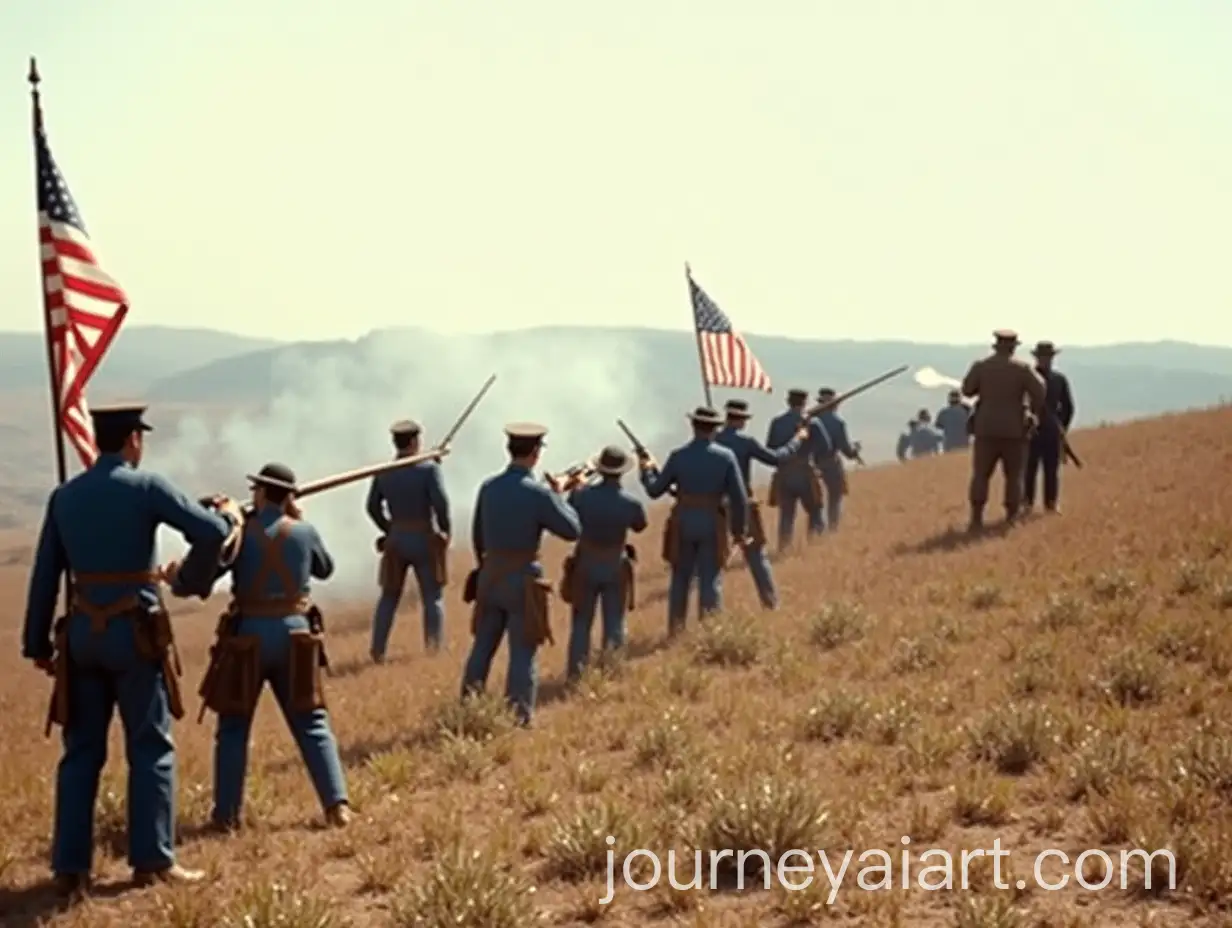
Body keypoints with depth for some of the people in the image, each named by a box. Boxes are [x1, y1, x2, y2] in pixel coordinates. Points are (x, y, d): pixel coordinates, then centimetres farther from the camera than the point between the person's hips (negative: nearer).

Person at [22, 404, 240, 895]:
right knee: (150, 747, 5)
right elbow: (210, 533, -9)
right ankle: (152, 860, 4)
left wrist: (38, 643, 16)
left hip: (82, 633, 5)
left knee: (82, 750, 10)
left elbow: (44, 576, 9)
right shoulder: (145, 486, -8)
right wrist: (230, 514, 14)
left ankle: (71, 866, 10)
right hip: (134, 633, -5)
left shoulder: (64, 495, 7)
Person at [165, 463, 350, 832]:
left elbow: (195, 582, -10)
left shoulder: (239, 532, -7)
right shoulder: (304, 531, 1)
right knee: (312, 724, 8)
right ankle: (337, 805, -2)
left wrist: (174, 579, 6)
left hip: (248, 637, -2)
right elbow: (325, 569, 22)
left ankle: (226, 815, 10)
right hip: (294, 636, 2)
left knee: (233, 729, 10)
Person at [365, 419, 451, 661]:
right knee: (433, 598, 6)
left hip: (396, 541, 4)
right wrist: (445, 530, -5)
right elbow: (440, 502, -21)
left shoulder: (382, 471, 2)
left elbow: (373, 507, 8)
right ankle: (434, 650, -4)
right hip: (425, 541, -4)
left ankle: (377, 651, 9)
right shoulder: (429, 468, -12)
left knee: (389, 597, 14)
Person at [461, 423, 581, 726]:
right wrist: (558, 497, 6)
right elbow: (572, 530, -8)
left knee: (483, 647, 16)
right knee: (523, 653, 2)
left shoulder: (488, 486, 2)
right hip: (522, 581, -5)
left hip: (489, 578, 5)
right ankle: (519, 717, 2)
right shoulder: (538, 493, -16)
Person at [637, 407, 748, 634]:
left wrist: (647, 468, 22)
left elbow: (654, 490, 3)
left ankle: (675, 633, 19)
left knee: (680, 580, 14)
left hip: (683, 523, 1)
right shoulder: (726, 456, -6)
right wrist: (739, 530, 4)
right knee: (711, 581, 4)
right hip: (712, 525, -1)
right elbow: (739, 498, -6)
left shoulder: (678, 456, -4)